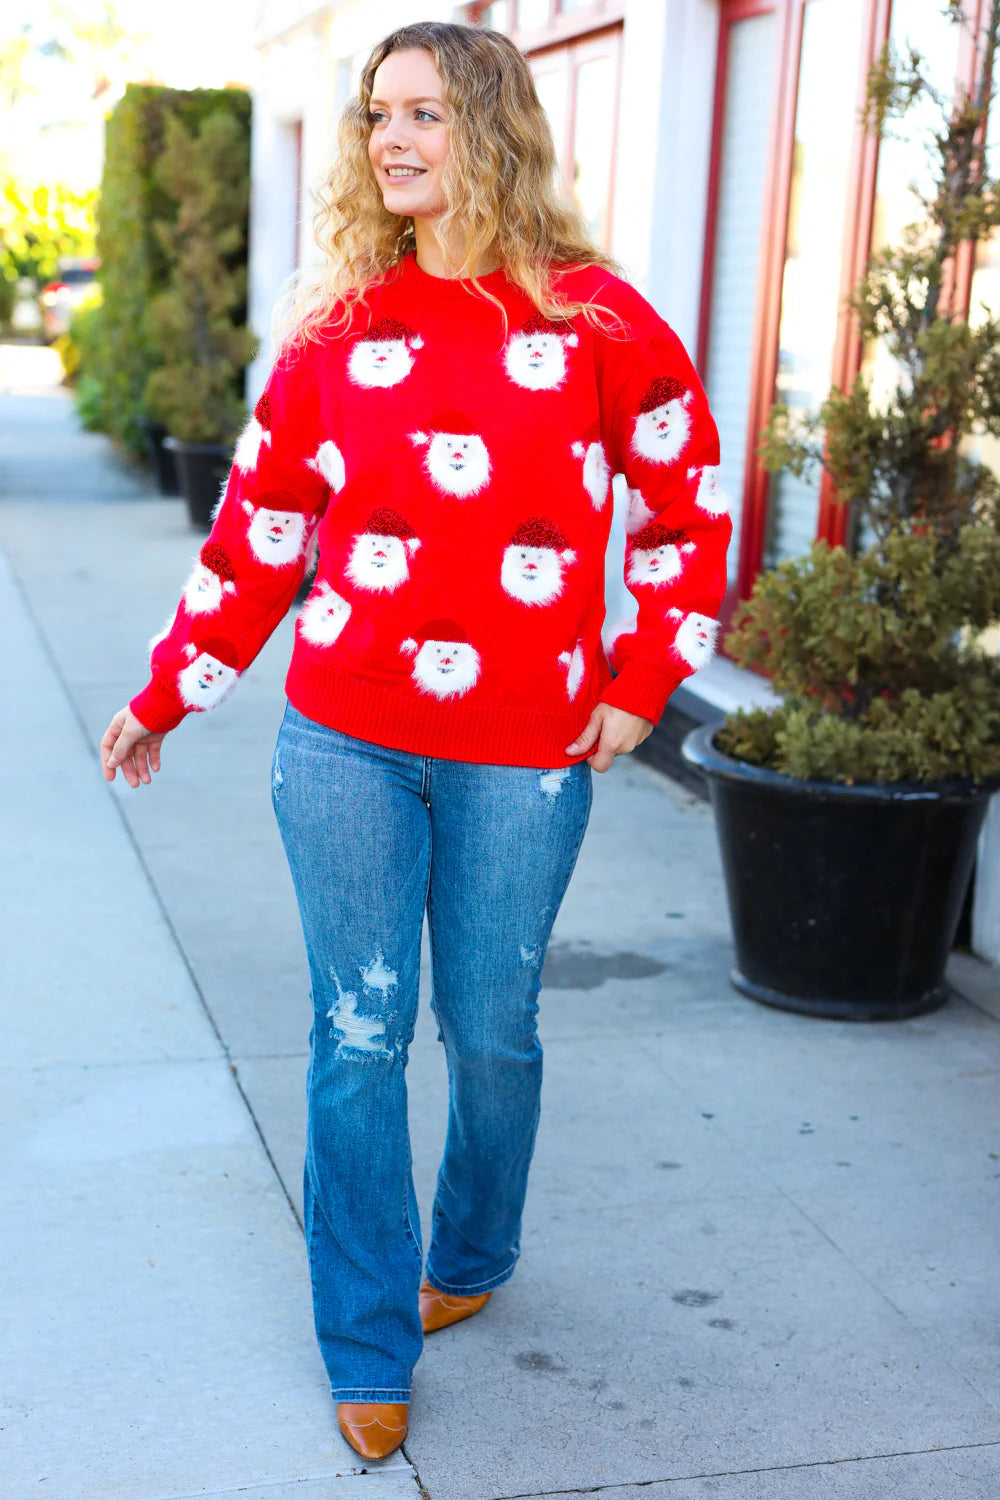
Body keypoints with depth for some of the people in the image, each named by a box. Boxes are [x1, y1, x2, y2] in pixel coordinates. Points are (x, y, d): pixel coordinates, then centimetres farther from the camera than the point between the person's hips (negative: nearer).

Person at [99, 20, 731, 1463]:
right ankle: (369, 1353, 20)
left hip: (525, 759, -1)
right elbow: (260, 530, 8)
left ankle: (472, 1258, 40)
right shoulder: (336, 330, 2)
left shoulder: (597, 320, -3)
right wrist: (167, 695, 9)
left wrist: (640, 685, 1)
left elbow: (687, 507, 5)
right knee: (358, 1038, 5)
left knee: (491, 1032, 11)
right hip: (345, 743, 2)